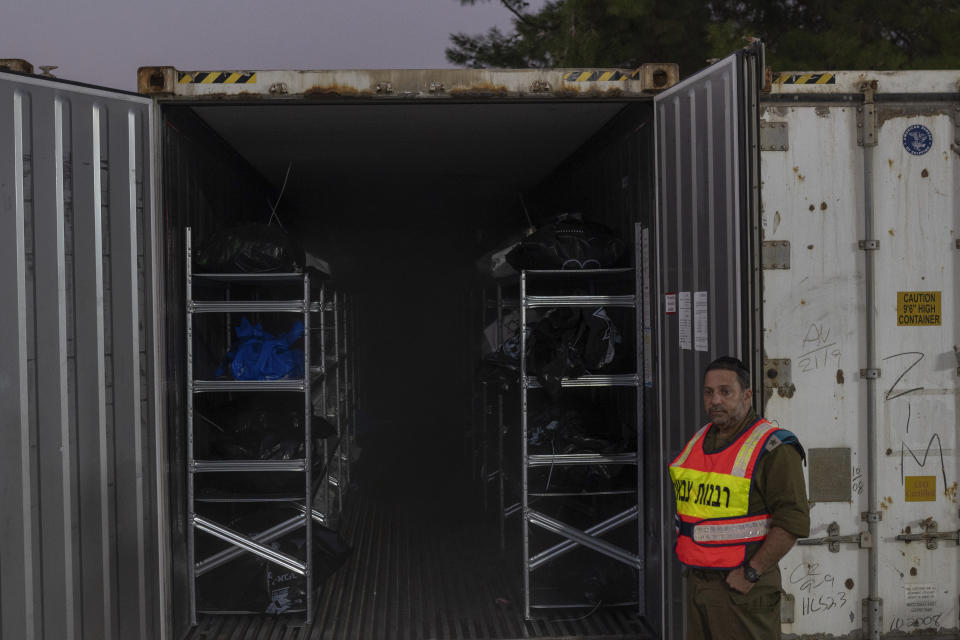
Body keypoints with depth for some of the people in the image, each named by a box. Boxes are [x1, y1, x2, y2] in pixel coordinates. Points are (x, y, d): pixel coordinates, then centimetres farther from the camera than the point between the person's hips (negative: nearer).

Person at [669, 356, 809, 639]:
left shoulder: (773, 448, -12)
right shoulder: (698, 441, 12)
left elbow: (793, 520, -18)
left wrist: (751, 573, -18)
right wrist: (689, 560, 13)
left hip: (741, 587, -7)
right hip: (697, 582, 7)